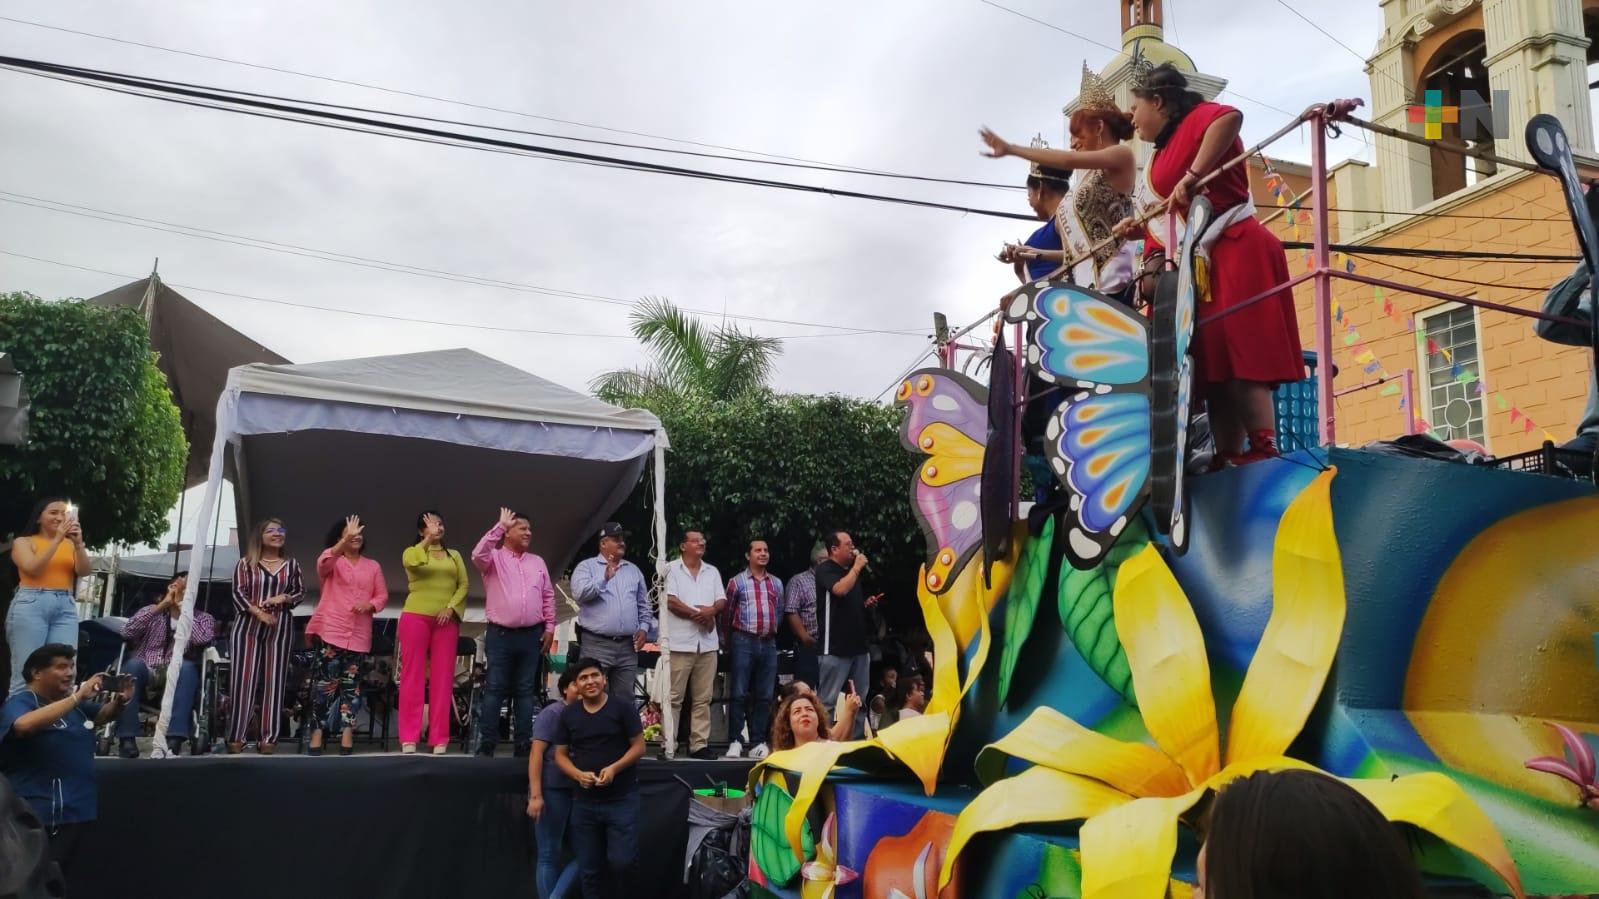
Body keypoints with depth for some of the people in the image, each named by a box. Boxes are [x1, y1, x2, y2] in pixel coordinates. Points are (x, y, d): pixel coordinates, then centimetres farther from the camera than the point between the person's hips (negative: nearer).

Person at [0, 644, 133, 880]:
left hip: (77, 811, 8)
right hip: (40, 817, -8)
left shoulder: (72, 701, 12)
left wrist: (120, 701, 2)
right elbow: (24, 725, -33)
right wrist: (78, 697, -32)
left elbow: (103, 716, 26)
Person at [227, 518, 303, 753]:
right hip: (248, 624, -1)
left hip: (281, 626, 2)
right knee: (244, 678, -3)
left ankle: (267, 737, 0)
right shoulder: (246, 563, 4)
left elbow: (300, 592, 11)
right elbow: (238, 593, -3)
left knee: (273, 680, -1)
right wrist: (258, 612, -16)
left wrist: (285, 597, -10)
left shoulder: (291, 564, 10)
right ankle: (236, 736, 1)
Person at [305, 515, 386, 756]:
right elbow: (323, 564, -19)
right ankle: (317, 732, -4)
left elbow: (382, 595, 12)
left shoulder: (373, 566, 16)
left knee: (352, 683, 0)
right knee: (325, 681, -7)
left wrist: (369, 605, -12)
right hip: (331, 631, -3)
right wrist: (346, 539, -32)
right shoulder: (332, 561, 7)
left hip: (359, 635, 3)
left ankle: (347, 732, -1)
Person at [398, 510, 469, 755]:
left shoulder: (454, 555, 17)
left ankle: (439, 738, -1)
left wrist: (450, 608, -7)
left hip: (447, 620, 2)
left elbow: (463, 585, 8)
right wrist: (428, 539, -11)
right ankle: (409, 737, -3)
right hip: (415, 616, -2)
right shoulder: (412, 551, 9)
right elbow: (412, 563, -16)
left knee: (442, 677, -2)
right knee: (413, 675, -4)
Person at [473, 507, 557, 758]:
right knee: (495, 688, -2)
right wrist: (499, 525, -23)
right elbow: (478, 555, -23)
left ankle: (524, 742, 11)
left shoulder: (537, 562, 14)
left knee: (526, 690, 7)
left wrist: (549, 628, 8)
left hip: (531, 635, 4)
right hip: (500, 634, -4)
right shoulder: (495, 557, 1)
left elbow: (548, 596, 15)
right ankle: (486, 742, 2)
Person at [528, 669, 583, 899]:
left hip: (578, 792, 6)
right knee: (549, 856, 4)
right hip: (552, 791, -6)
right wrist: (535, 795, -19)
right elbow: (536, 753, -11)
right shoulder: (552, 713, -6)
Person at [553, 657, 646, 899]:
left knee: (620, 861, -11)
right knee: (589, 869, 10)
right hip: (584, 801, 3)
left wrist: (614, 768, -19)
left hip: (622, 798, -3)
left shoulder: (622, 708, -4)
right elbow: (560, 754, 8)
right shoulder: (568, 714, 5)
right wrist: (578, 775, -11)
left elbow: (639, 746, -4)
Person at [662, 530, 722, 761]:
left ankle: (699, 744, 9)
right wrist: (699, 615, -9)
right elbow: (671, 602, -10)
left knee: (703, 698, 5)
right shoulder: (671, 569, 1)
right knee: (674, 697, -4)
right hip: (679, 643, -5)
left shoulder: (712, 571, 17)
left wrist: (711, 610, -11)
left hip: (707, 643, 5)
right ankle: (668, 745, 0)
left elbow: (722, 602, 11)